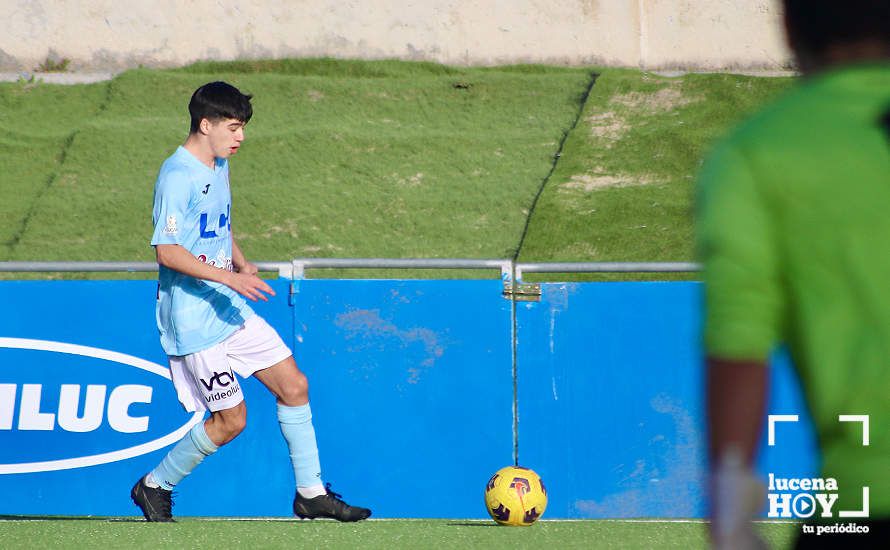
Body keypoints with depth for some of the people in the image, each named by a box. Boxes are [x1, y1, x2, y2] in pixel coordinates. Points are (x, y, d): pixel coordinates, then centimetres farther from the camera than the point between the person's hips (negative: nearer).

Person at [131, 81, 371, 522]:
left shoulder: (219, 166, 12)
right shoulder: (177, 175, -18)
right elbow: (166, 250, -24)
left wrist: (241, 263, 9)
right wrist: (227, 276, -28)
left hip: (229, 306, 9)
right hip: (193, 316, -9)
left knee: (294, 385, 4)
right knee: (231, 419, -4)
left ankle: (311, 493, 13)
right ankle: (155, 487, 15)